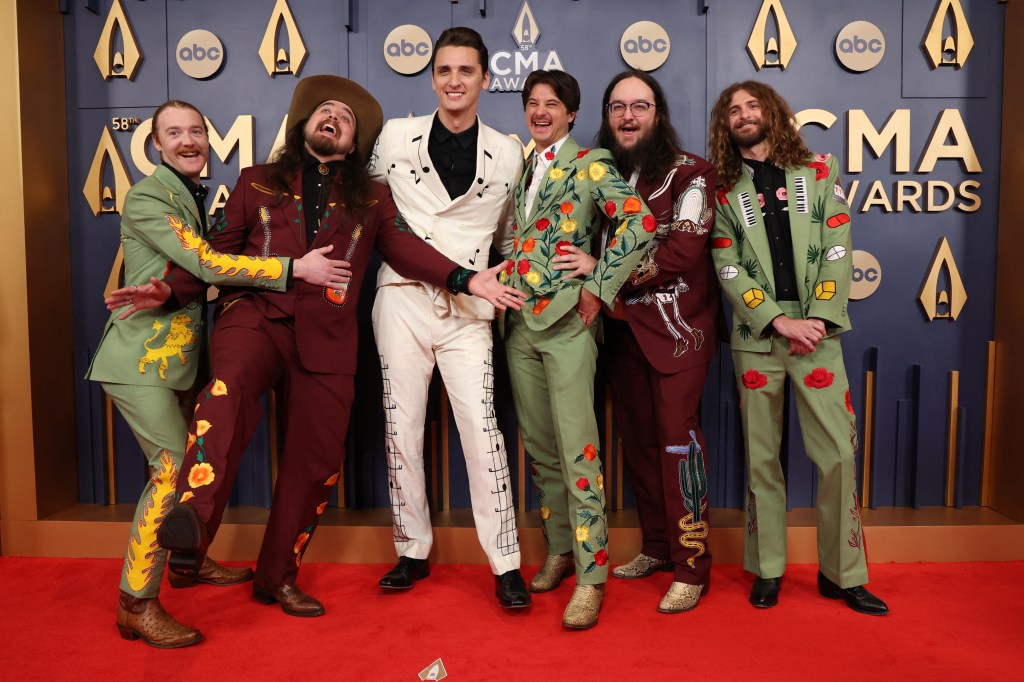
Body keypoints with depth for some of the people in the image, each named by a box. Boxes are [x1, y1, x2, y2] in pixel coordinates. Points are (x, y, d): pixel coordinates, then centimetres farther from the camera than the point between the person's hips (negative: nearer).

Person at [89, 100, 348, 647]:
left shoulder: (196, 198, 15)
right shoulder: (146, 197, -13)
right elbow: (206, 264, -23)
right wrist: (296, 267, -24)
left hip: (178, 356, 8)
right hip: (142, 357, -8)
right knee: (174, 467, -11)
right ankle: (136, 605, -1)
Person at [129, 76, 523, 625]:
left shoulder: (371, 200, 18)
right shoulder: (258, 183, 18)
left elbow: (406, 248, 5)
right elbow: (218, 251, 16)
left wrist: (466, 280, -12)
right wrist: (168, 289, 0)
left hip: (325, 338, 2)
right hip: (255, 316, -1)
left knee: (316, 462, 3)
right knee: (231, 385, -36)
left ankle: (277, 577, 21)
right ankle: (190, 523, -49)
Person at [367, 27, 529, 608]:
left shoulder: (508, 154, 7)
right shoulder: (395, 137, 6)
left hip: (468, 309, -1)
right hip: (402, 299, 1)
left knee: (482, 428, -8)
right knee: (402, 426, 6)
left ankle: (506, 565, 3)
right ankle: (413, 551, 21)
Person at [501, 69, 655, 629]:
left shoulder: (591, 164, -2)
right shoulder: (519, 168, 17)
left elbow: (640, 222, -14)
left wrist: (598, 287, -14)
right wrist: (502, 289, 6)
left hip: (566, 321, -6)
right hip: (518, 323, 6)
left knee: (577, 451, -7)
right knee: (538, 447, 12)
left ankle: (591, 576, 1)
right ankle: (559, 550, 28)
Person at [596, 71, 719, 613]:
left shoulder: (689, 173, -4)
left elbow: (685, 249, -15)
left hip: (676, 325, -5)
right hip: (623, 326, 5)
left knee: (677, 436, -8)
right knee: (637, 437, 10)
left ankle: (691, 567, 0)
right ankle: (656, 546, 25)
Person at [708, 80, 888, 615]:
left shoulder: (818, 173, 10)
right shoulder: (723, 190, 8)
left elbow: (837, 251, 2)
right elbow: (728, 267, -1)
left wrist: (817, 320, -9)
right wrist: (779, 320, -12)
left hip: (817, 335, 0)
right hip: (756, 338, 0)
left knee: (839, 454, -3)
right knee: (761, 458, 5)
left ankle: (842, 573, 12)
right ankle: (767, 570, 18)